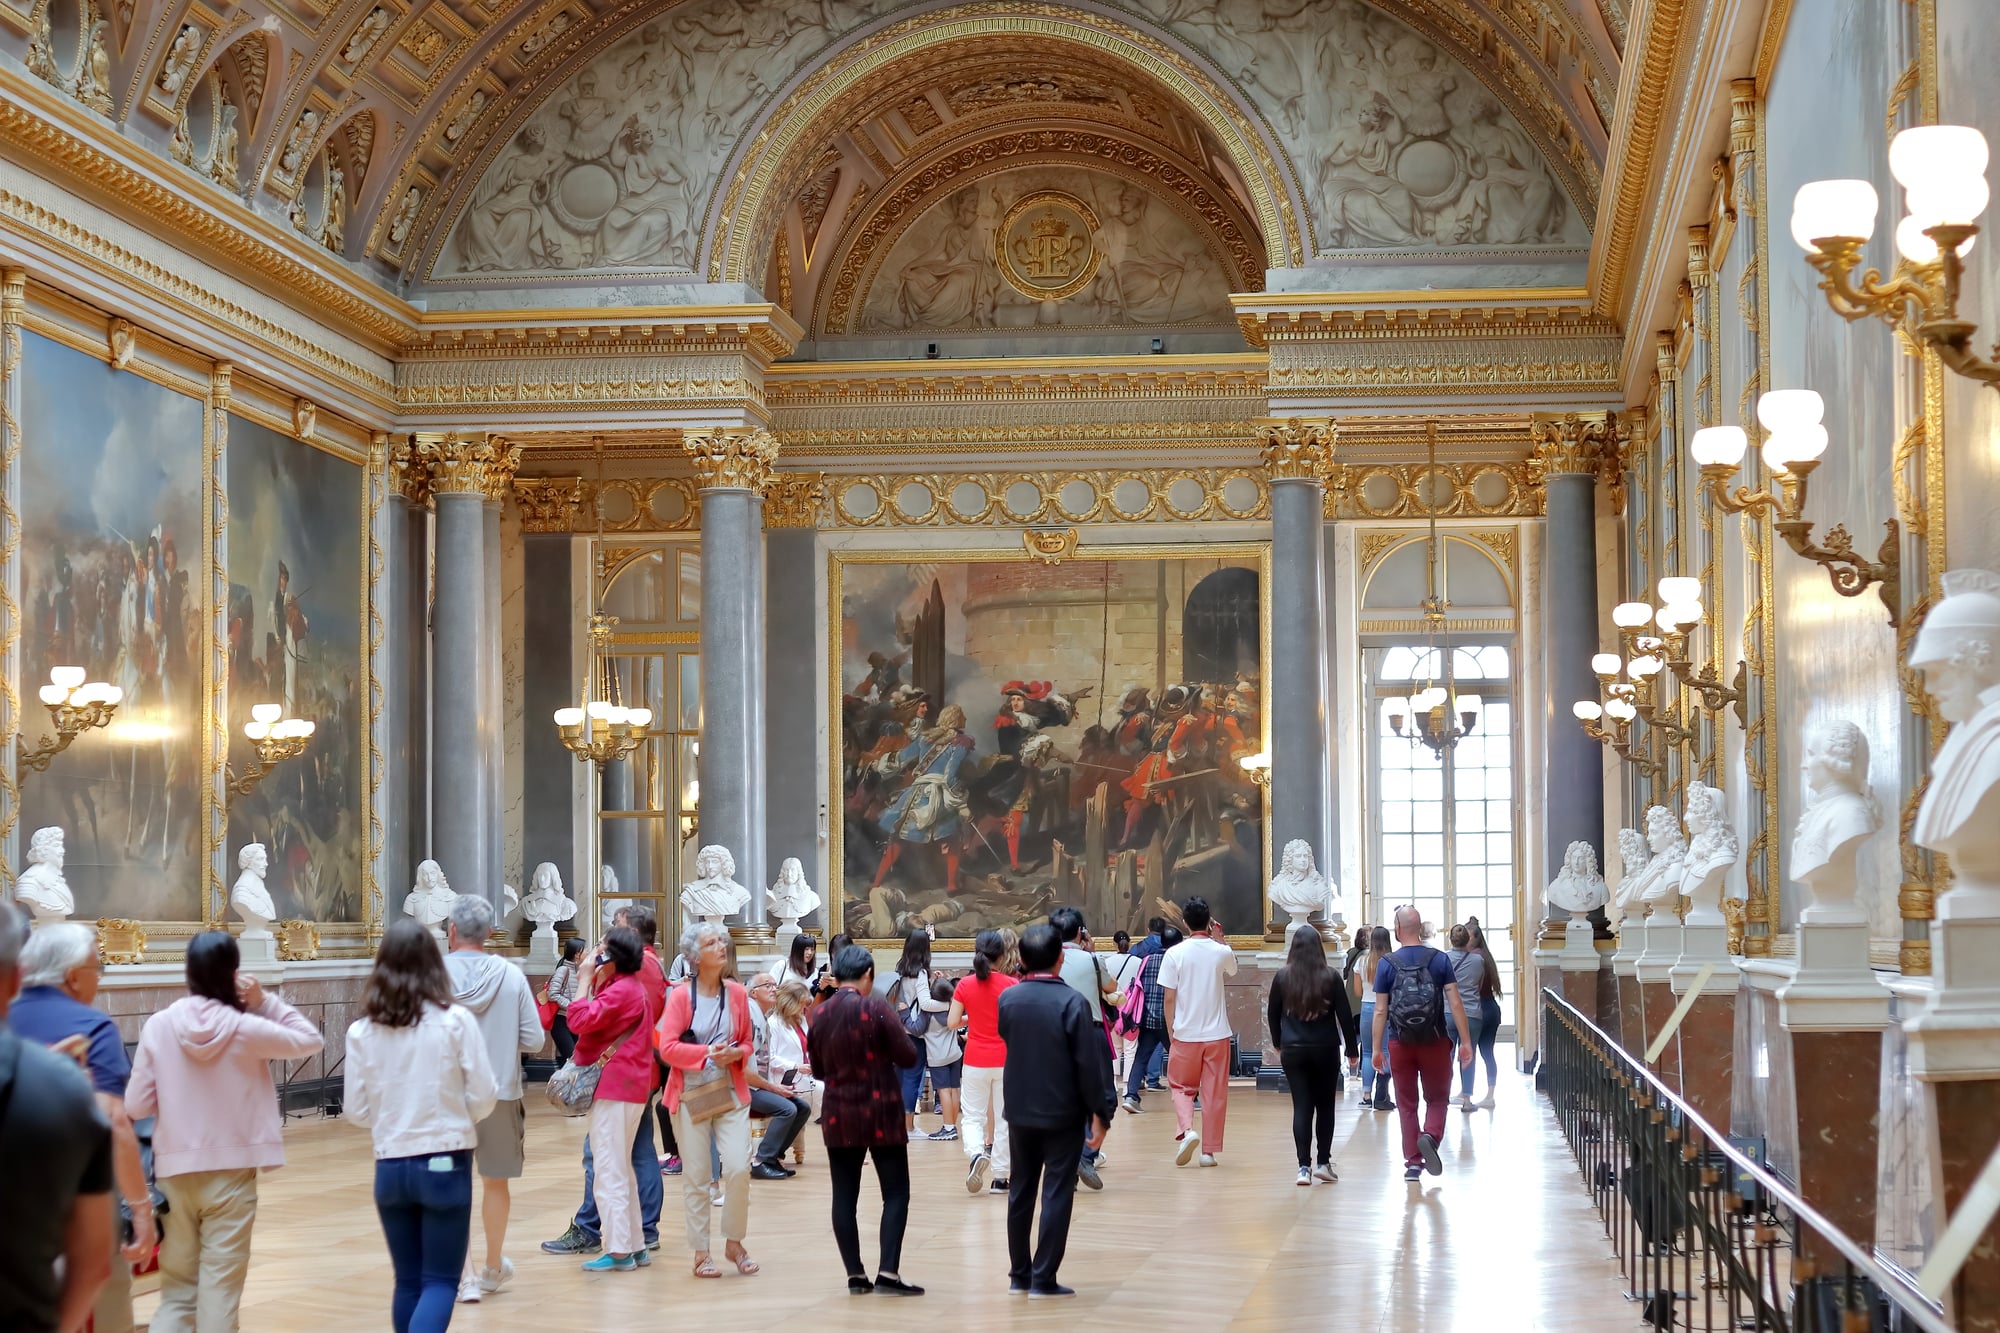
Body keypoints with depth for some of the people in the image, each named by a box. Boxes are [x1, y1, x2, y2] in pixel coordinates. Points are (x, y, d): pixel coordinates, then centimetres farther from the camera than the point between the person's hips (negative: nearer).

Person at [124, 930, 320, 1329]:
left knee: (177, 1289, 14)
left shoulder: (158, 1026, -7)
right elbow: (309, 1040, 4)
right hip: (231, 1170, -2)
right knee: (220, 1288, 5)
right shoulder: (246, 1029, -11)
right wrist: (265, 1002, -1)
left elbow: (137, 1106, -3)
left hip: (176, 1170, 2)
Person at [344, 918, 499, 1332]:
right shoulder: (455, 1021, -10)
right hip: (446, 1164, -3)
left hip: (390, 1168, 3)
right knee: (440, 1281, 3)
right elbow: (483, 1097, -7)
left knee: (408, 1282, 16)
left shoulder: (362, 1031, -4)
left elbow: (355, 1110, 1)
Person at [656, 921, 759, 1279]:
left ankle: (734, 1242, 11)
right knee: (697, 1176, 2)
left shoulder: (737, 994, 4)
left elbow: (748, 1042, 12)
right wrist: (708, 1053, -20)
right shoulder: (680, 996, -5)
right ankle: (701, 1253, 13)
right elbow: (668, 1047, -11)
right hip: (691, 1094, -2)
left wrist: (737, 1054, -10)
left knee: (739, 1167, -9)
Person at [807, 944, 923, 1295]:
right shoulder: (876, 1008, -12)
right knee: (896, 1193, 1)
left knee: (844, 1195, 7)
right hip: (879, 1112, -4)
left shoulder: (820, 1015, 2)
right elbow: (910, 1058, -10)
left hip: (837, 1117, 4)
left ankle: (855, 1275, 6)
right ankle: (888, 1273, -8)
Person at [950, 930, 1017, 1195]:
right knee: (1004, 1118, 9)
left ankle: (976, 1152, -18)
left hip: (976, 1060, 1)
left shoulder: (965, 985, -5)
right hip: (1005, 1060, -1)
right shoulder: (1010, 985, -9)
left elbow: (952, 1022, -6)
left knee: (972, 1116, 11)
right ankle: (1000, 1176, 11)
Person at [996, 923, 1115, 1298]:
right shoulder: (1073, 1001, -16)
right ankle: (1044, 1278, 1)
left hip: (1020, 1110, 5)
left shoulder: (1007, 999, -1)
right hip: (1063, 1113, -5)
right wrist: (1099, 1113, -9)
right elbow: (1089, 1064, -16)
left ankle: (1019, 1275, 19)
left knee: (1021, 1191, 14)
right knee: (1057, 1193, 1)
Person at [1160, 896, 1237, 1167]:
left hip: (1185, 1033, -1)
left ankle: (1186, 1130, -10)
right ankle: (1209, 1150, 10)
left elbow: (1169, 998, -7)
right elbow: (1232, 970, 22)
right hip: (1217, 1033, 1)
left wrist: (1170, 1032, 2)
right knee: (1215, 1093, 8)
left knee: (1181, 1087, 14)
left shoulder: (1175, 953, -8)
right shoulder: (1221, 952, -3)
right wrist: (1219, 939, 22)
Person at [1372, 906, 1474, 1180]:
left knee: (1407, 1105, 10)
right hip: (1435, 1042, 0)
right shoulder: (1440, 960, -3)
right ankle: (1430, 1136, -15)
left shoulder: (1387, 964, -4)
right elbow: (1455, 1003, -6)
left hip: (1400, 1044, 0)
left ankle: (1412, 1163, 10)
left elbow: (1380, 1011, -4)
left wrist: (1377, 1049, 2)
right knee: (1437, 1099, 13)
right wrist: (1466, 1041, -1)